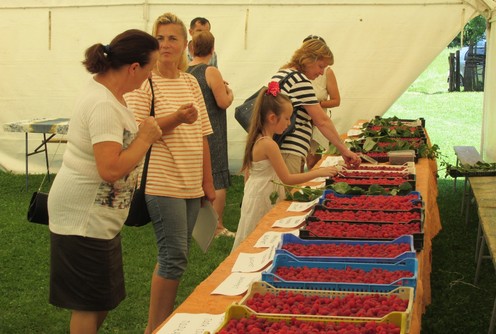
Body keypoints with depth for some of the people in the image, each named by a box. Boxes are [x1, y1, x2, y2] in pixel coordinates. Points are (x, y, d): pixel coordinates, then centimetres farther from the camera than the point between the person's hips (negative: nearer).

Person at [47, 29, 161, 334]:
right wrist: (145, 138, -19)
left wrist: (147, 133, 7)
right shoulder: (103, 105, -25)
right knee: (90, 303, 2)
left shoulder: (107, 91, 6)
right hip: (84, 216, -10)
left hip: (99, 214, 10)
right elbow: (111, 169, -32)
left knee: (102, 298, 19)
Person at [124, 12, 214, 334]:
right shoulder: (144, 82, -8)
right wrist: (176, 118, -26)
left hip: (192, 184, 7)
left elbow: (202, 135, 14)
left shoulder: (191, 82, 11)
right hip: (162, 183, -6)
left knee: (176, 256, 13)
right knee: (175, 257, -7)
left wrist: (208, 181, 13)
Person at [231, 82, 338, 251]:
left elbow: (247, 173, 13)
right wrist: (318, 172, -17)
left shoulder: (256, 140, 5)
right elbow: (287, 178, -21)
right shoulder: (269, 145, -22)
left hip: (254, 197, 9)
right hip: (262, 203, -9)